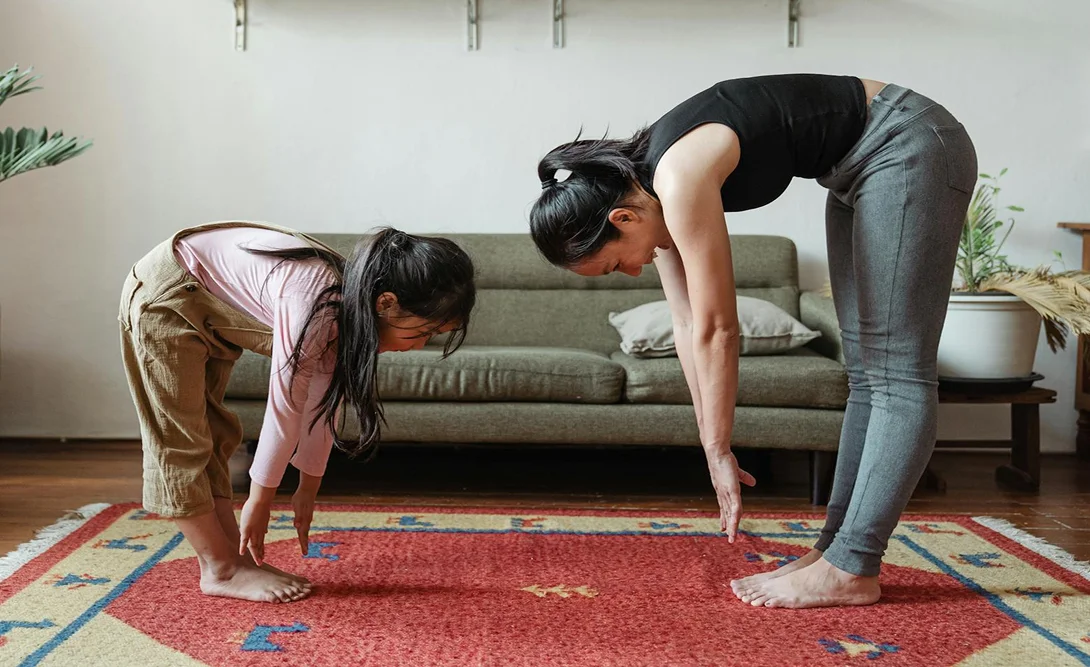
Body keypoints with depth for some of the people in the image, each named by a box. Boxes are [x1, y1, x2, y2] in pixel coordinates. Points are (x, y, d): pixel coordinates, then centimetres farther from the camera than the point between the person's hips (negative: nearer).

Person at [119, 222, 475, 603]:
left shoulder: (350, 305, -9)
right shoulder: (315, 305, -35)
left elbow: (326, 404, 0)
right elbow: (284, 407, -27)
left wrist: (308, 490, 7)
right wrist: (260, 501, -16)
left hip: (209, 310, 9)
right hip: (165, 298, -9)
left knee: (212, 436, 11)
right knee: (181, 440, -5)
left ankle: (235, 557, 16)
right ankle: (220, 571, 1)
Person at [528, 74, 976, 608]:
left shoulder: (680, 178, -27)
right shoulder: (646, 184, -1)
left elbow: (716, 330, -22)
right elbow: (687, 325, 2)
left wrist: (719, 451, -11)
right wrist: (714, 451, 3)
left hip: (909, 147, -10)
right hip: (860, 169, 10)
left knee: (896, 373, -10)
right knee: (866, 372, 8)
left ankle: (850, 570, -9)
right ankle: (836, 547, 15)